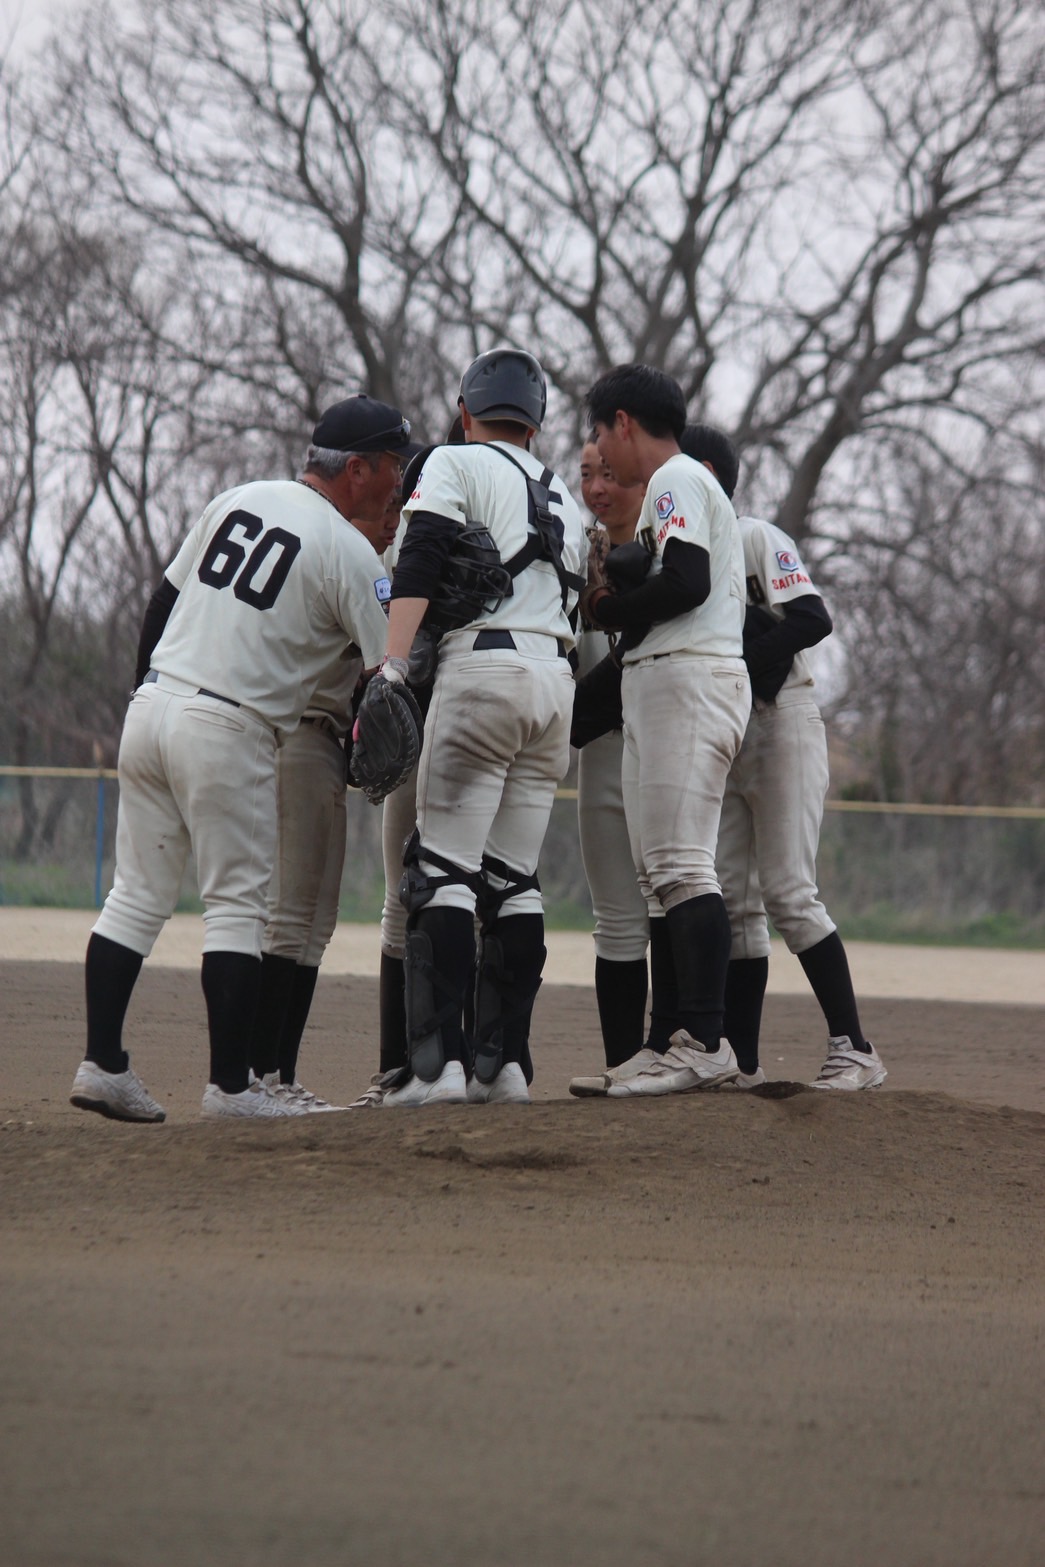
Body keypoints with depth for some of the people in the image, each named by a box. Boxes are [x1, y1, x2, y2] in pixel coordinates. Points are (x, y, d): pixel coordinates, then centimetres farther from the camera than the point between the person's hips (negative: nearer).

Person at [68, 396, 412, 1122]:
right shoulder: (350, 553, -8)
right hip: (228, 731, -7)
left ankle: (102, 1063, 9)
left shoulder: (238, 499, 12)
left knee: (138, 894, 11)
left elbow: (163, 600, 17)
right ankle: (230, 1084, 0)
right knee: (238, 905, 1)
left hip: (150, 704, 7)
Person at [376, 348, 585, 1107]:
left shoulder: (455, 465, 5)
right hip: (557, 680, 6)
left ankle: (439, 1062, -19)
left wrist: (394, 666, -18)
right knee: (514, 879, 9)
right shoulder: (563, 498, 25)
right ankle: (503, 1060, 5)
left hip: (484, 666, -6)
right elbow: (575, 597, 19)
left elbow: (419, 563, -10)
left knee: (444, 870, -9)